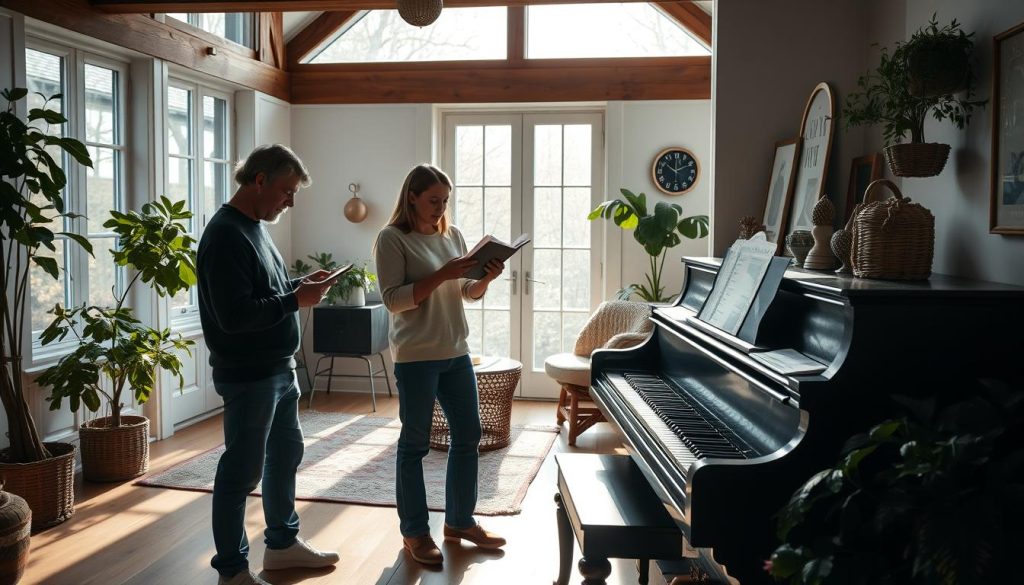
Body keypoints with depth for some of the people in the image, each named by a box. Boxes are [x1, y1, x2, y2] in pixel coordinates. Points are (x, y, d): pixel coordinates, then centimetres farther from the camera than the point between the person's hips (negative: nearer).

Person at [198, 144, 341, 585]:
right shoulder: (225, 235, -20)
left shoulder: (254, 227, 11)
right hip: (248, 376, -10)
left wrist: (298, 285, 3)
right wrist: (296, 300, -20)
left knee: (285, 454, 19)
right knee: (241, 471, 2)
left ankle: (283, 543, 35)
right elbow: (234, 315, -27)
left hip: (279, 368, 10)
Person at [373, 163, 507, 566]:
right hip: (416, 357, -6)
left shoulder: (453, 235, 10)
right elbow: (393, 300, -15)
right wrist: (440, 275, -23)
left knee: (468, 435, 11)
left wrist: (486, 278, -8)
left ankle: (460, 521, 27)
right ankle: (414, 532, 18)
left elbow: (468, 293, 13)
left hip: (456, 352, 7)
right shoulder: (392, 239, -8)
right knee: (415, 443, 4)